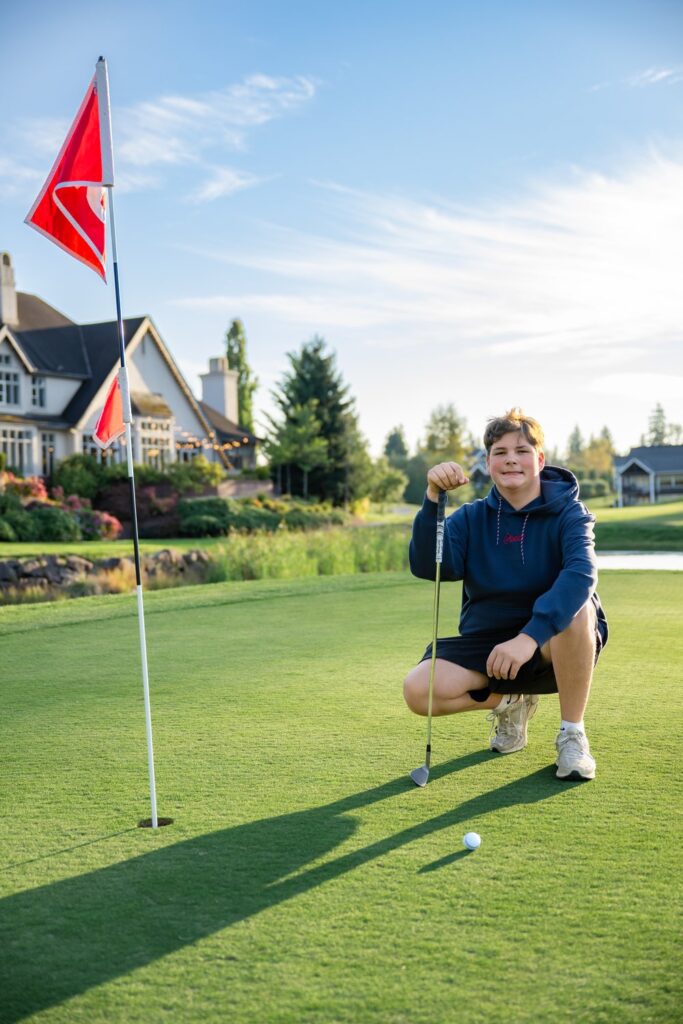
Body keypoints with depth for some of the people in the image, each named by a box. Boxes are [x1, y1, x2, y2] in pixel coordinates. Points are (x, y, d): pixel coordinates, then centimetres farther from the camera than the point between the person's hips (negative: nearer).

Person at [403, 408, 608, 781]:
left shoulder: (568, 512, -9)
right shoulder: (472, 518, 0)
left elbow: (581, 573, -29)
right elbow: (426, 567, -16)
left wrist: (529, 636, -42)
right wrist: (433, 499, -30)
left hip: (556, 646, -2)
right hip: (485, 644, 3)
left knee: (577, 608, -35)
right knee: (418, 690, -21)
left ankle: (573, 734, -14)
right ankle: (509, 702, 10)